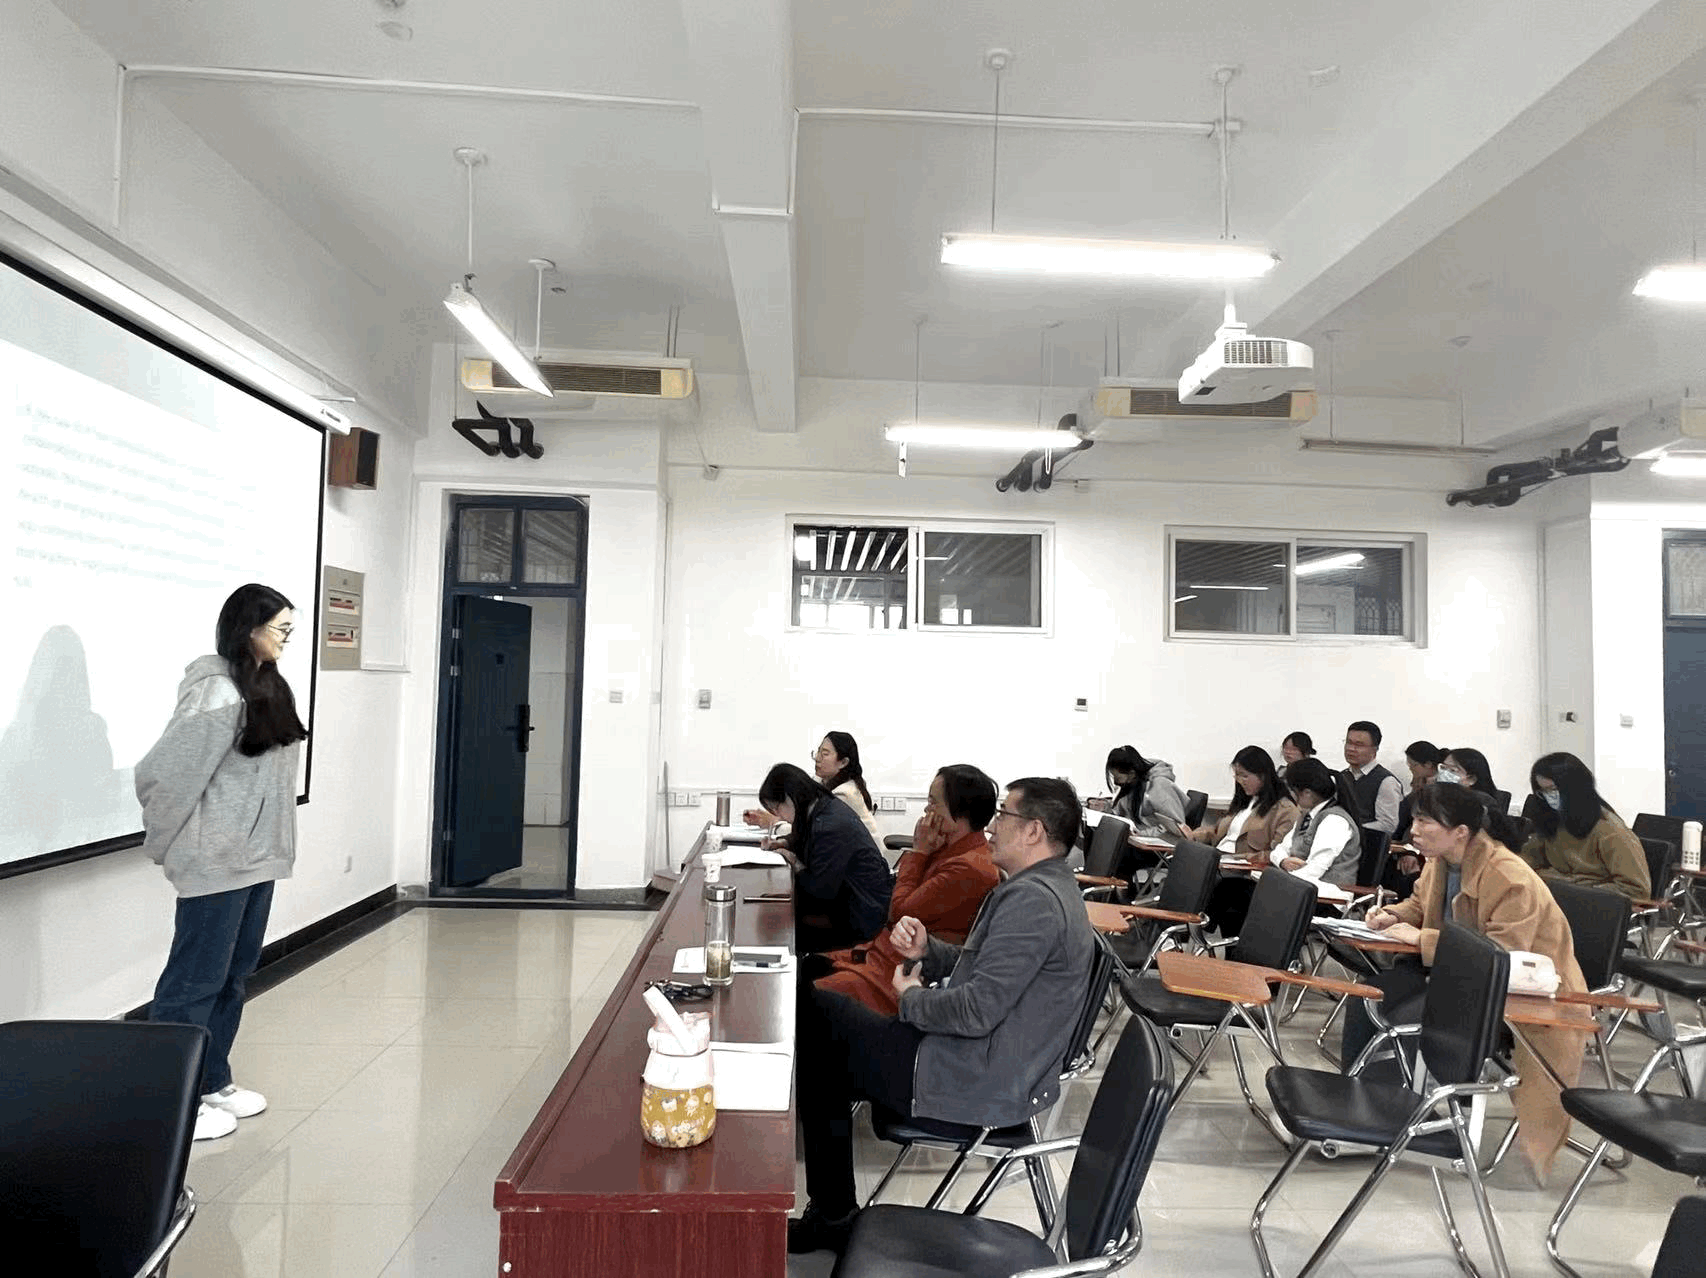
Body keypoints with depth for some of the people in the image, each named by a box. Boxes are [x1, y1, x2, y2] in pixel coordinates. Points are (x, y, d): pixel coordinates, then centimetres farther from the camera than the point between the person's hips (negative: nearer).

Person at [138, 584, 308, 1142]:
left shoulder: (265, 688, 9)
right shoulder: (216, 693, -19)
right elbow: (162, 773, -19)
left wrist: (268, 840, 14)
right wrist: (168, 843, -5)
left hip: (257, 857, 9)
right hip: (217, 862, -9)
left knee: (233, 976, 17)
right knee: (196, 981, 3)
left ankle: (212, 1082, 30)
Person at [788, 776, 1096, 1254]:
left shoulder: (1033, 899, -23)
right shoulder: (1048, 887, 11)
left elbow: (977, 1010, -28)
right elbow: (976, 967, 18)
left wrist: (912, 999, -10)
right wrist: (926, 950, -1)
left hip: (979, 1084, -10)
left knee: (816, 1015, 2)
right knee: (825, 1011, 14)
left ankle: (833, 1215, 15)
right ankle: (832, 1215, 19)